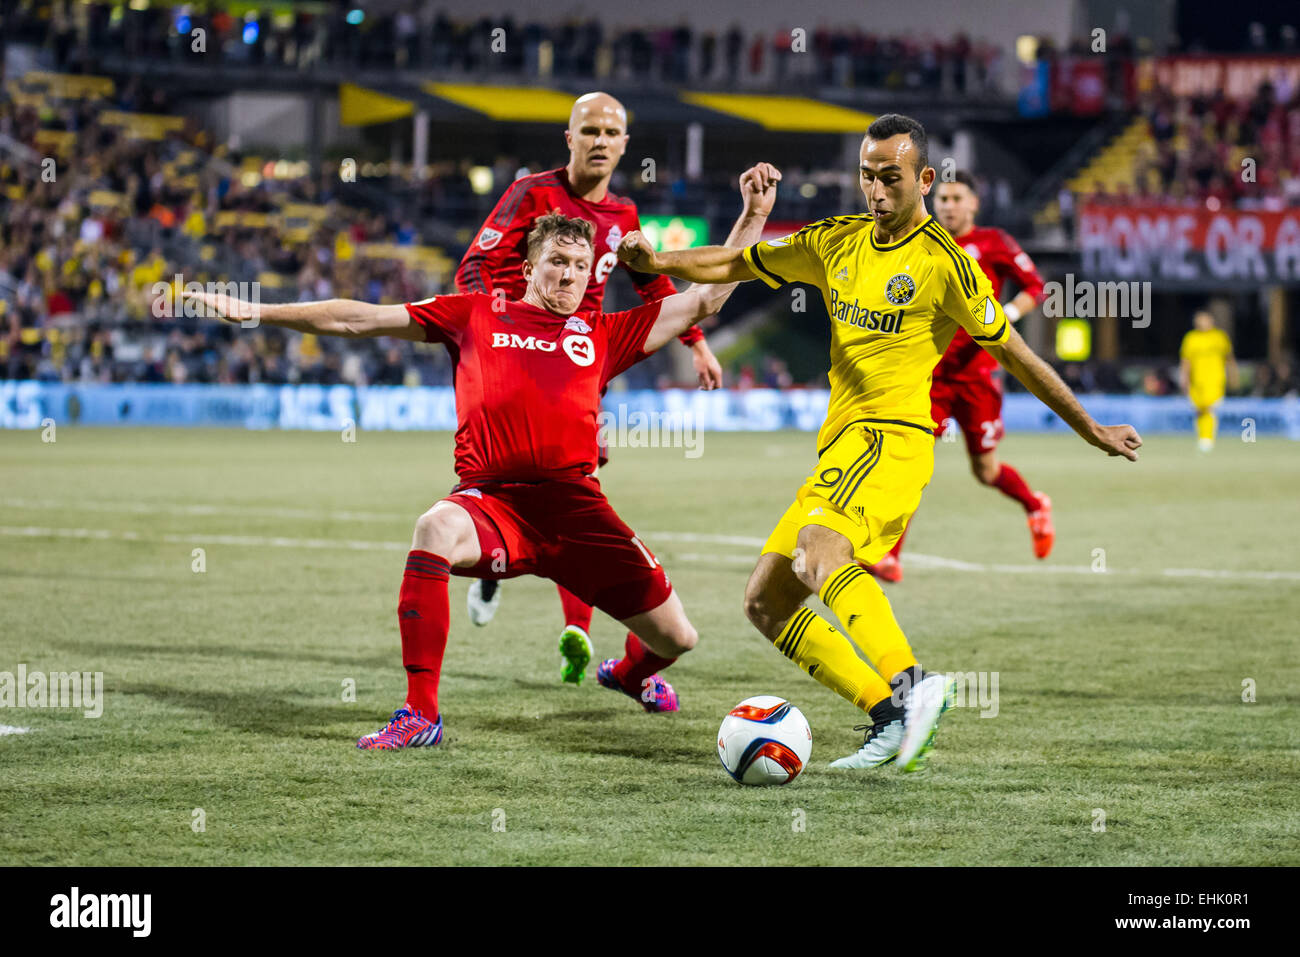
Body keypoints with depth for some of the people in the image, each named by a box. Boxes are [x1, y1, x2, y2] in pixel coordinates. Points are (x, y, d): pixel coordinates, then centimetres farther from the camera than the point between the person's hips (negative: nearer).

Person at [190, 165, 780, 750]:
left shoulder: (604, 334, 19)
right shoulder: (475, 316, 16)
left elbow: (705, 299, 22)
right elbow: (360, 319, 15)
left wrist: (753, 216, 16)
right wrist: (256, 312, 11)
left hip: (575, 499, 2)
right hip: (492, 499, -2)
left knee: (675, 638, -1)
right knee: (436, 529, -39)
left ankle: (628, 672, 42)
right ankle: (420, 715, -29)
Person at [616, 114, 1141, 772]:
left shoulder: (943, 262, -4)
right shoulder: (838, 242, 14)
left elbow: (1014, 355, 4)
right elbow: (736, 265, 22)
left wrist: (1093, 432, 10)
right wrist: (658, 261, 4)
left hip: (891, 439, -8)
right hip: (840, 447, 8)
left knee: (816, 553, -35)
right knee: (765, 602, 2)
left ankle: (910, 682, -48)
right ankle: (891, 718, -2)